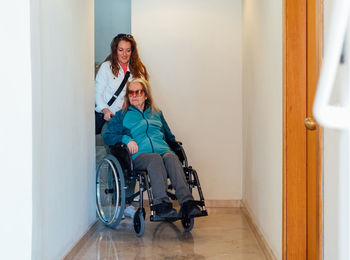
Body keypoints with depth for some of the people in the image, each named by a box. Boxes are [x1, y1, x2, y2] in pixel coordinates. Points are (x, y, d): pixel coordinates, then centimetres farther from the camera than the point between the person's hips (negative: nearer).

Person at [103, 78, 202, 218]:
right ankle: (161, 204, -50)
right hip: (139, 156, -2)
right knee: (155, 159, -38)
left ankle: (187, 203, -51)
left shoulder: (157, 113, 32)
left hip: (163, 150, 2)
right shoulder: (122, 115, 23)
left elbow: (169, 136, 35)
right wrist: (126, 139, -7)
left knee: (171, 157, -35)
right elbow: (107, 136, 11)